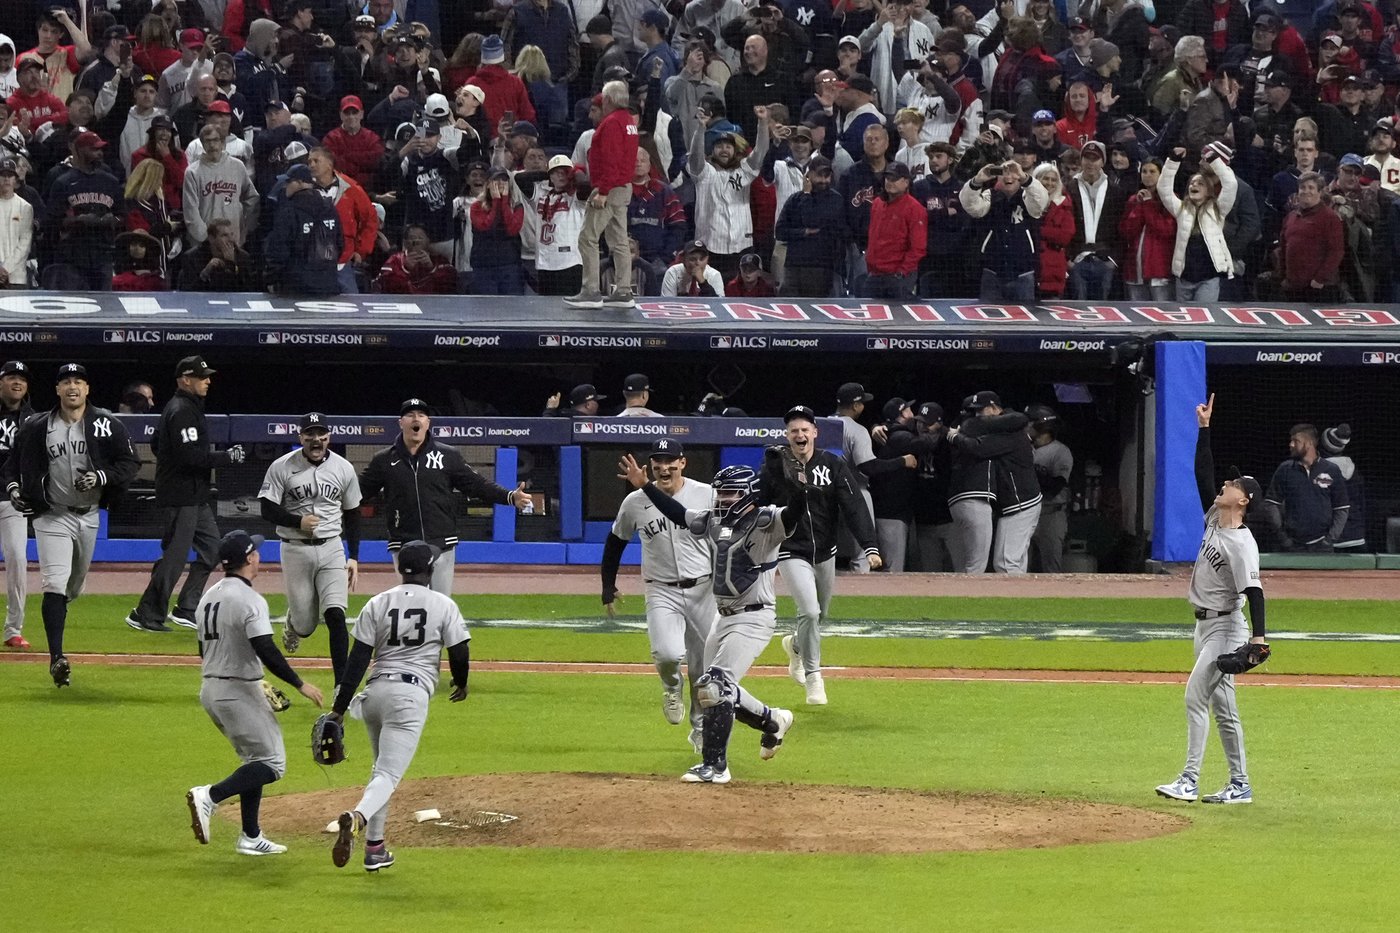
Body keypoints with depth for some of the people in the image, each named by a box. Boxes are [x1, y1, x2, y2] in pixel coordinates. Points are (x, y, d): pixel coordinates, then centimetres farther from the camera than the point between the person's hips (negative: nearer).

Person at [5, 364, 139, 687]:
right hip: (52, 517, -3)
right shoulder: (36, 427, -4)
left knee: (74, 588, 17)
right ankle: (57, 658, -21)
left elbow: (131, 463, -3)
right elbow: (13, 460, 7)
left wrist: (101, 477, -19)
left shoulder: (106, 425, -4)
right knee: (55, 584, -16)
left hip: (89, 516, 3)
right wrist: (13, 487, -12)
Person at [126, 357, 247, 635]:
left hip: (195, 496, 11)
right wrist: (227, 457, -19)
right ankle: (147, 615, -2)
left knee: (210, 547, 12)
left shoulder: (179, 407, 15)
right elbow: (190, 455, -25)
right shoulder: (182, 411, -17)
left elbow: (156, 445, 22)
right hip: (182, 495, -11)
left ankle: (186, 609, 14)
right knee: (175, 555, -7)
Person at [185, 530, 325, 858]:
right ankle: (211, 796, -20)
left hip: (210, 689, 9)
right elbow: (265, 650, -24)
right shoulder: (249, 600, -16)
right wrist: (300, 684, -17)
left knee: (255, 759, 19)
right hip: (238, 692, -9)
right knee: (272, 764, -4)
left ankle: (251, 837, 16)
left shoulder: (209, 597, 11)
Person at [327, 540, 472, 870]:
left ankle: (374, 847, 19)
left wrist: (339, 707, 2)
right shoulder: (443, 605, 1)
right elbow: (460, 653, -1)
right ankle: (357, 818, -40)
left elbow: (358, 658, 2)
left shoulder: (378, 604, 7)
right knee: (388, 774, -10)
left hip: (375, 691, 4)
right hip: (412, 694, -4)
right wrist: (461, 683, 21)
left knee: (382, 767, 23)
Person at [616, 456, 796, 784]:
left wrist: (793, 482, -55)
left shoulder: (766, 523, -16)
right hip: (723, 617, 9)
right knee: (719, 689, 18)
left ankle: (715, 766, -10)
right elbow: (679, 514, 22)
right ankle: (773, 721, 41)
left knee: (715, 685, -17)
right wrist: (644, 485, 21)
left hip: (753, 619, -9)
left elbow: (795, 511, -35)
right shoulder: (714, 521, 9)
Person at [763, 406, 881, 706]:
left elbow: (854, 507, -13)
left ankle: (795, 645, 52)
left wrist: (870, 546, -24)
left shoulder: (833, 465, -6)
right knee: (809, 612, -19)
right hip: (792, 554, -3)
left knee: (819, 616, 19)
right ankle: (813, 678, -7)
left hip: (825, 554, 3)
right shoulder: (774, 466, -8)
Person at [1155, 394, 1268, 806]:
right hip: (1205, 622, 9)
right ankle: (1240, 784, 15)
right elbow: (1203, 474, 11)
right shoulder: (1214, 519, 6)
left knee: (1196, 695, -16)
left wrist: (1258, 635, -34)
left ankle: (1189, 780, -19)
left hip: (1226, 626, -9)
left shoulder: (1241, 544, -18)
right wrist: (1204, 429, 6)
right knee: (1221, 705, 11)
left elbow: (1254, 589, -25)